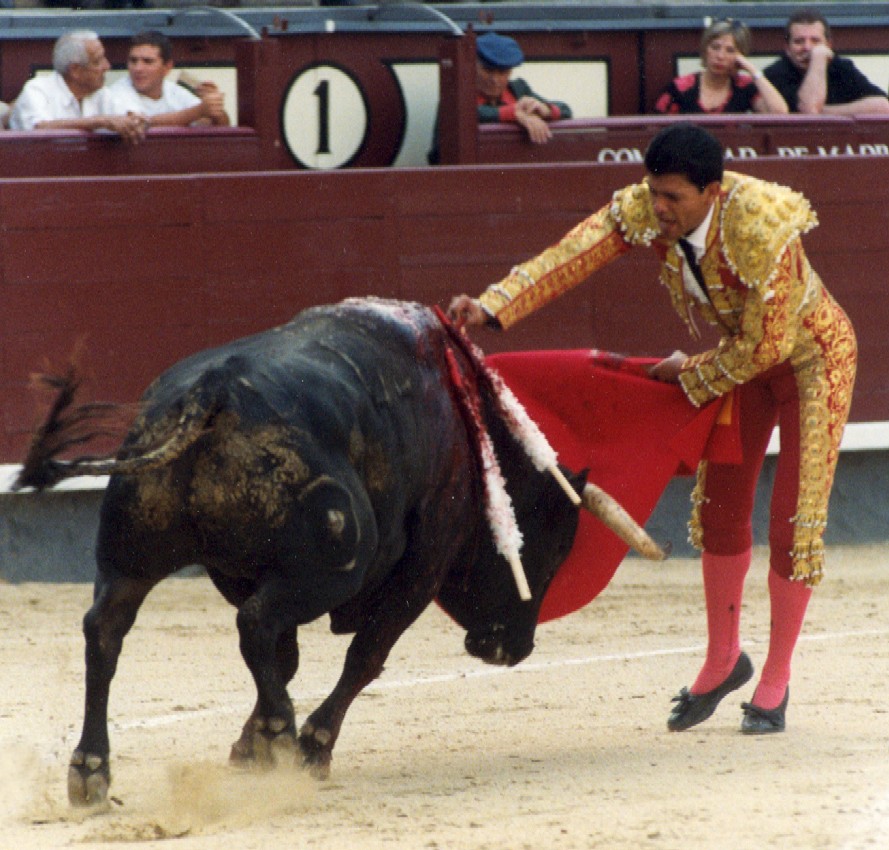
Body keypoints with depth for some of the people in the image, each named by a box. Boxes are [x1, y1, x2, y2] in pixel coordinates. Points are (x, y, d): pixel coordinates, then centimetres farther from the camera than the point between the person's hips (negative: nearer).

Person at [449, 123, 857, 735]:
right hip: (741, 353, 6)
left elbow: (766, 345, -29)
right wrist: (491, 308, -41)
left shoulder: (761, 231, -39)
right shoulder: (644, 211, -22)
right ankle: (723, 660, 28)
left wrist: (690, 375, -18)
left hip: (811, 355, -6)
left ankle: (776, 683, 10)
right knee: (720, 506, 11)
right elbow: (571, 258, -29)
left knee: (794, 520, -3)